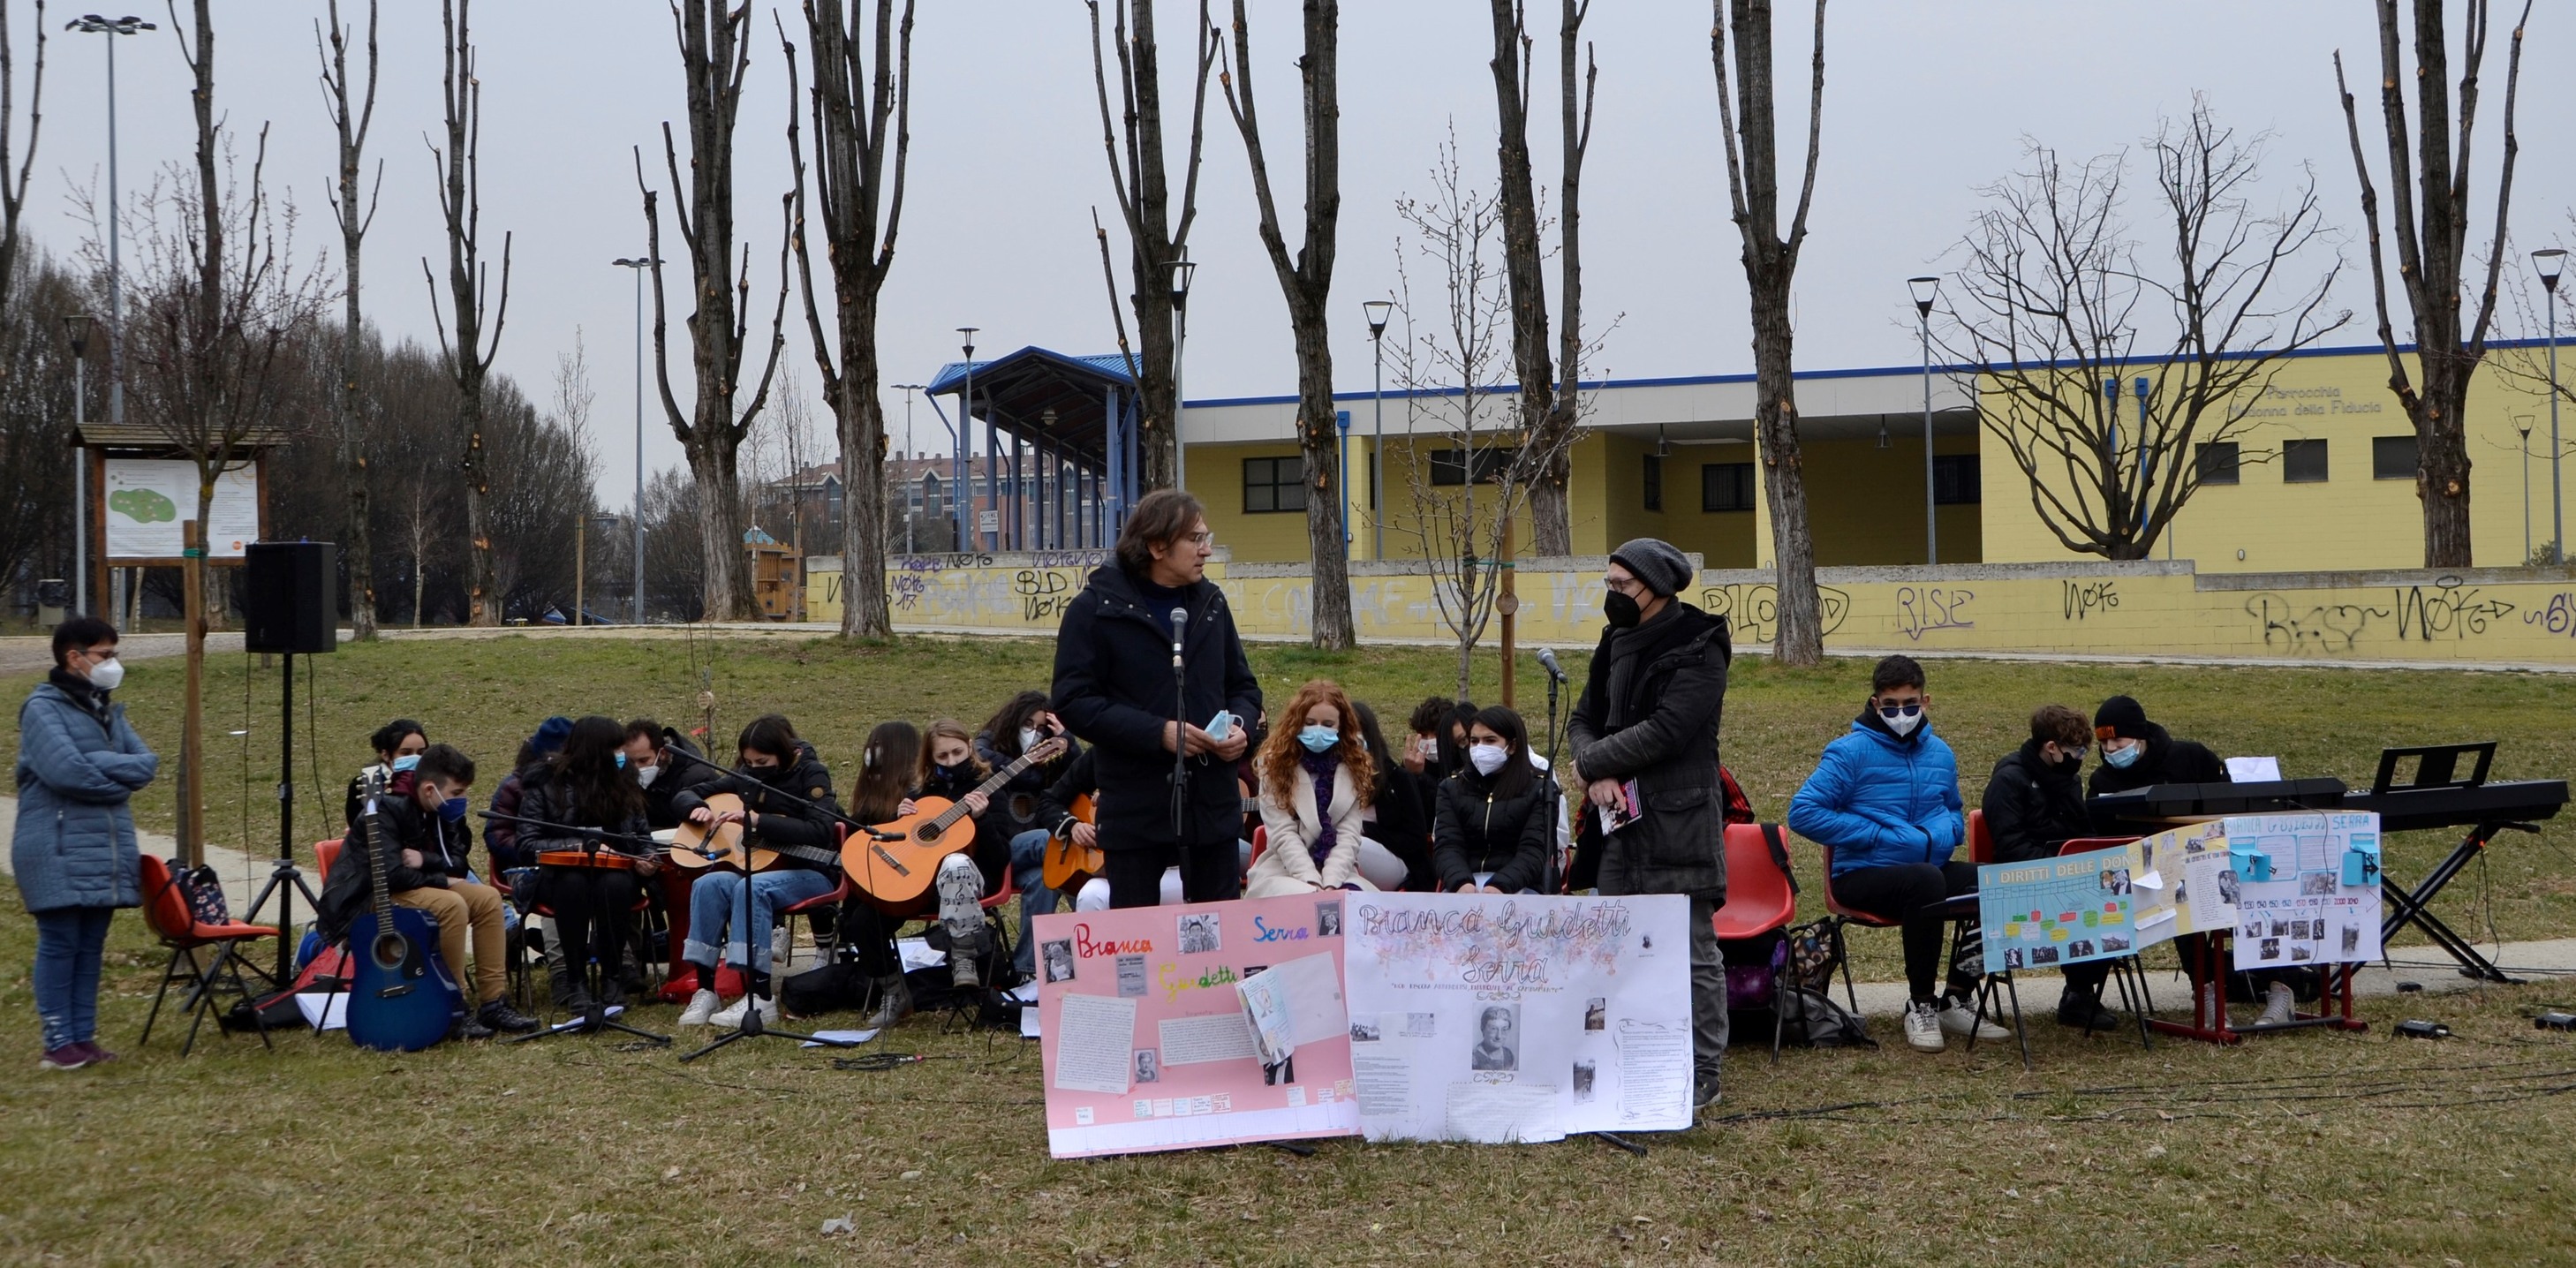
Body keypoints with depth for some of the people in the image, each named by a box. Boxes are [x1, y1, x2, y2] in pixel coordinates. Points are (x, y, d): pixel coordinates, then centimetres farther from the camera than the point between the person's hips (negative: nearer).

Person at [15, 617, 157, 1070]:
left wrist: (95, 764, -12)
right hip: (59, 851, -7)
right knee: (59, 944, -3)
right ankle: (59, 1044, 3)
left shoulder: (106, 709, 16)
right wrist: (120, 775, -7)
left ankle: (83, 1037, 16)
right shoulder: (43, 708, -7)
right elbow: (66, 771, -21)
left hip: (107, 848, 7)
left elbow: (147, 762, 3)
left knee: (91, 947, 9)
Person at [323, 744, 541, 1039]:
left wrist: (425, 860, -16)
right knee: (452, 904, -30)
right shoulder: (387, 810, -22)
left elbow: (458, 864, 5)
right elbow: (390, 874, -31)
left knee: (488, 898, -6)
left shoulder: (438, 814, 5)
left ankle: (493, 1003, -4)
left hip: (411, 888, 9)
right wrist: (441, 880, -17)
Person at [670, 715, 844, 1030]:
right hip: (757, 868, 5)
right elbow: (683, 796, 14)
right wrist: (698, 809, -12)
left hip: (809, 874, -5)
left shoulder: (811, 774, -8)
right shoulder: (746, 777, 7)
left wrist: (757, 820, -29)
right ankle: (705, 990, -23)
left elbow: (820, 832, -24)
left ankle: (760, 999, -35)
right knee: (708, 884, -25)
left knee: (751, 887, -35)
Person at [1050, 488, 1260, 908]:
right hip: (1136, 812, -5)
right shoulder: (1097, 609, -6)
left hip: (1215, 806, 5)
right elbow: (1073, 702, -11)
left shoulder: (1211, 603, 11)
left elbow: (1243, 685, 21)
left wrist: (1241, 725, -2)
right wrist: (1157, 733, -19)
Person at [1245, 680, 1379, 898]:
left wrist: (1330, 883, -17)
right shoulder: (1276, 763, 1)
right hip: (1284, 871, -2)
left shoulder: (1354, 767, 8)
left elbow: (1348, 836, -2)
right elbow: (1284, 835, -8)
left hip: (1338, 871, 2)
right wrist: (1312, 882, -20)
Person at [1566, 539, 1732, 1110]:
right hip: (1621, 825, 8)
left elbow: (1666, 730, -20)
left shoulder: (1698, 649, -11)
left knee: (1691, 953, -3)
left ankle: (1702, 1073, 3)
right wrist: (1598, 773, -7)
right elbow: (1583, 719, 14)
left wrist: (1592, 762, -11)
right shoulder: (1618, 643, 15)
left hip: (1679, 824, -8)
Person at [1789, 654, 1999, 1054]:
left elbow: (1954, 812, 30)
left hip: (1930, 868, 6)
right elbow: (1803, 812, -13)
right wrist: (1882, 836, -15)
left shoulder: (1940, 754, 14)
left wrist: (1944, 833, 3)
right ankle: (1920, 1006, -23)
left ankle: (1956, 1000, -8)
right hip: (1862, 874, -6)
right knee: (1926, 881, -38)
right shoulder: (1852, 752, -6)